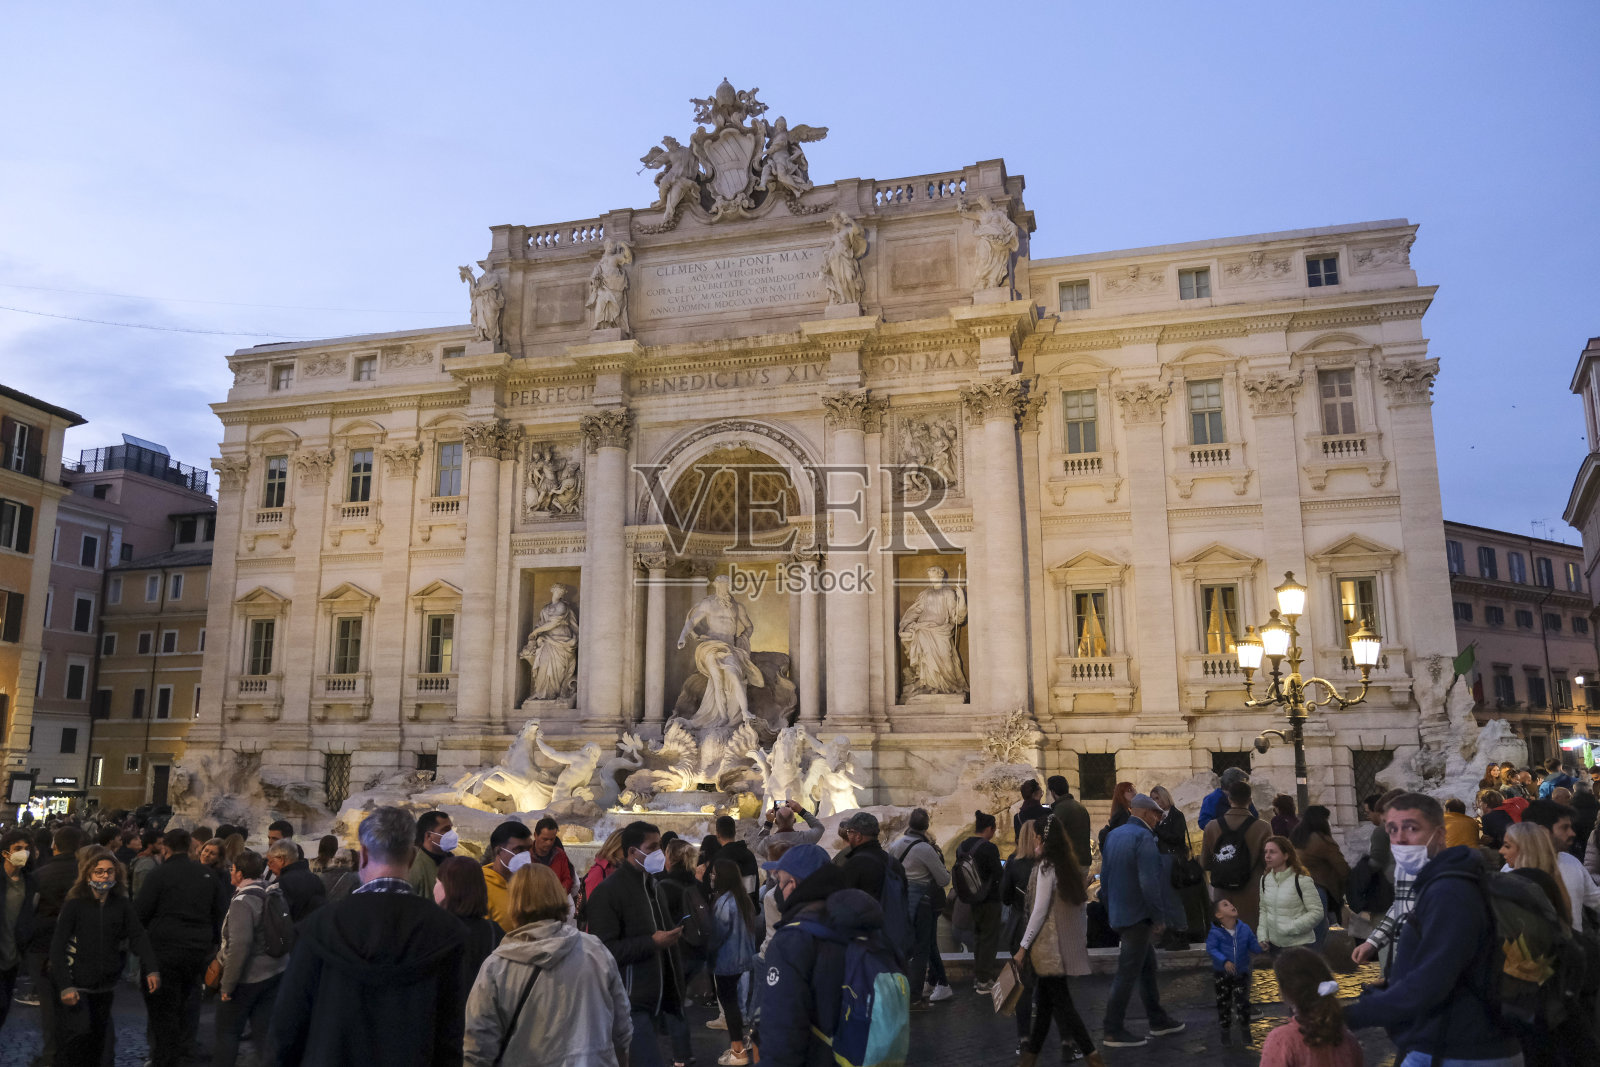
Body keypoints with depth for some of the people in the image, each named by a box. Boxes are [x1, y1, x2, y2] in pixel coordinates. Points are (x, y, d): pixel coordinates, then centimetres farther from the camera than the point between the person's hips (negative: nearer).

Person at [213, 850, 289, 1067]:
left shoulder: (242, 902, -19)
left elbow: (239, 947, -25)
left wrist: (227, 984, -17)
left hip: (247, 977, -7)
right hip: (275, 973, 7)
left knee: (228, 1031, 11)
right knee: (265, 1030, 11)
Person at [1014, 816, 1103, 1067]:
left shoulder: (1046, 867, -14)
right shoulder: (1069, 865, 10)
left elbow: (1040, 910, -16)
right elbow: (1082, 900, 14)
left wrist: (1023, 947, -13)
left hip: (1049, 943, -8)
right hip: (1068, 941, 8)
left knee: (1061, 1001, -4)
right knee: (1045, 1000, 12)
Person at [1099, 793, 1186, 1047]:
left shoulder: (1113, 835, 9)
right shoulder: (1144, 837, -17)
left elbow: (1104, 875, 14)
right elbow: (1149, 882, -23)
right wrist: (1159, 916, -14)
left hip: (1119, 913, 9)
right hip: (1138, 916, -9)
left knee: (1148, 967, 20)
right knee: (1127, 974, -1)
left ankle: (1158, 1020, 32)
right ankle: (1113, 1032, 5)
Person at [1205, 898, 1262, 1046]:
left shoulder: (1244, 929, -3)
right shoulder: (1215, 933, -15)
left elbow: (1252, 945, 3)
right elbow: (1211, 949, -21)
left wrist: (1260, 947, -18)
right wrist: (1224, 961, -32)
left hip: (1241, 972, 2)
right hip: (1222, 974, -2)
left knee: (1242, 1001, 2)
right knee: (1224, 1002, 8)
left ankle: (1245, 1027, 26)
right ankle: (1225, 1030, 25)